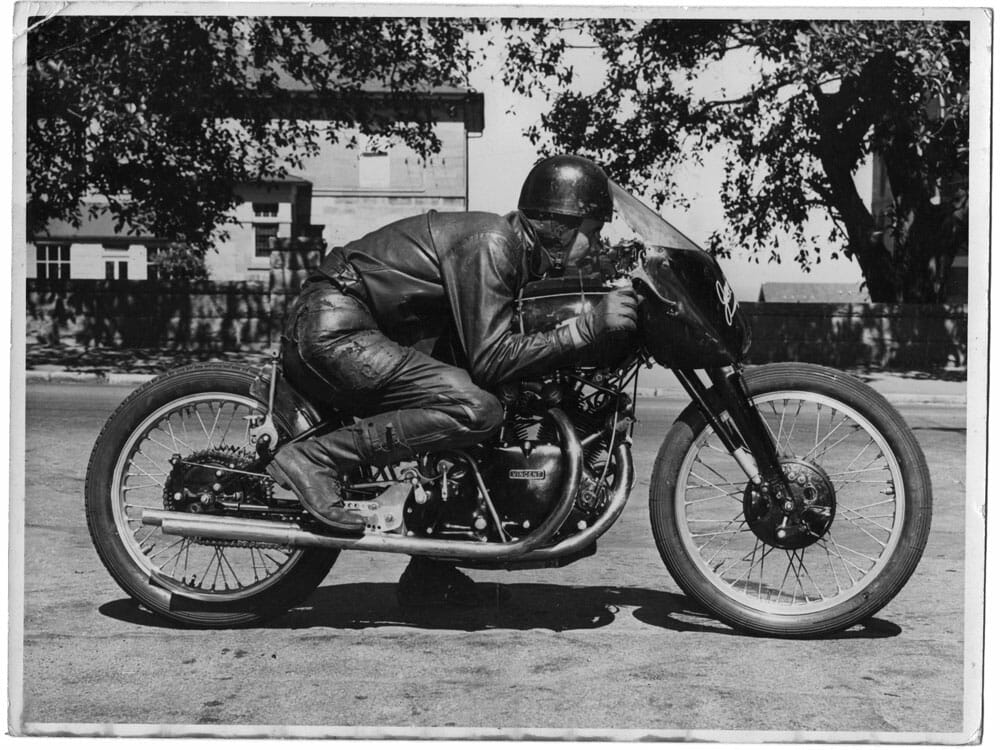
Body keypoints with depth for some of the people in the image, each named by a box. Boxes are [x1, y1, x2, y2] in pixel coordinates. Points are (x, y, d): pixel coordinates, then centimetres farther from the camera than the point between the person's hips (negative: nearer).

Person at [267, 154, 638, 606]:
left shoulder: (517, 250, 15)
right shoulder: (491, 242, -15)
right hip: (334, 328, -11)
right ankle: (314, 460, -22)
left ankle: (430, 576, 18)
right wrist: (590, 326, -22)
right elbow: (489, 359, -22)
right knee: (476, 411, -24)